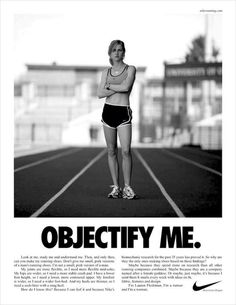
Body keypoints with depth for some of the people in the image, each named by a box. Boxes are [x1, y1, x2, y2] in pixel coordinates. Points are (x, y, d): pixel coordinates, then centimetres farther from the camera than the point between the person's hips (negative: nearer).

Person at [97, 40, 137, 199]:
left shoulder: (130, 69, 2)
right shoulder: (106, 72, 11)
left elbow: (126, 87, -15)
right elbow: (100, 94, 0)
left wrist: (109, 85, -2)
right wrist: (118, 88, -8)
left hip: (123, 112, -3)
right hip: (108, 111, 3)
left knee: (126, 150, -13)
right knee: (112, 151, 5)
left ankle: (127, 187, -6)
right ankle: (116, 187, 10)